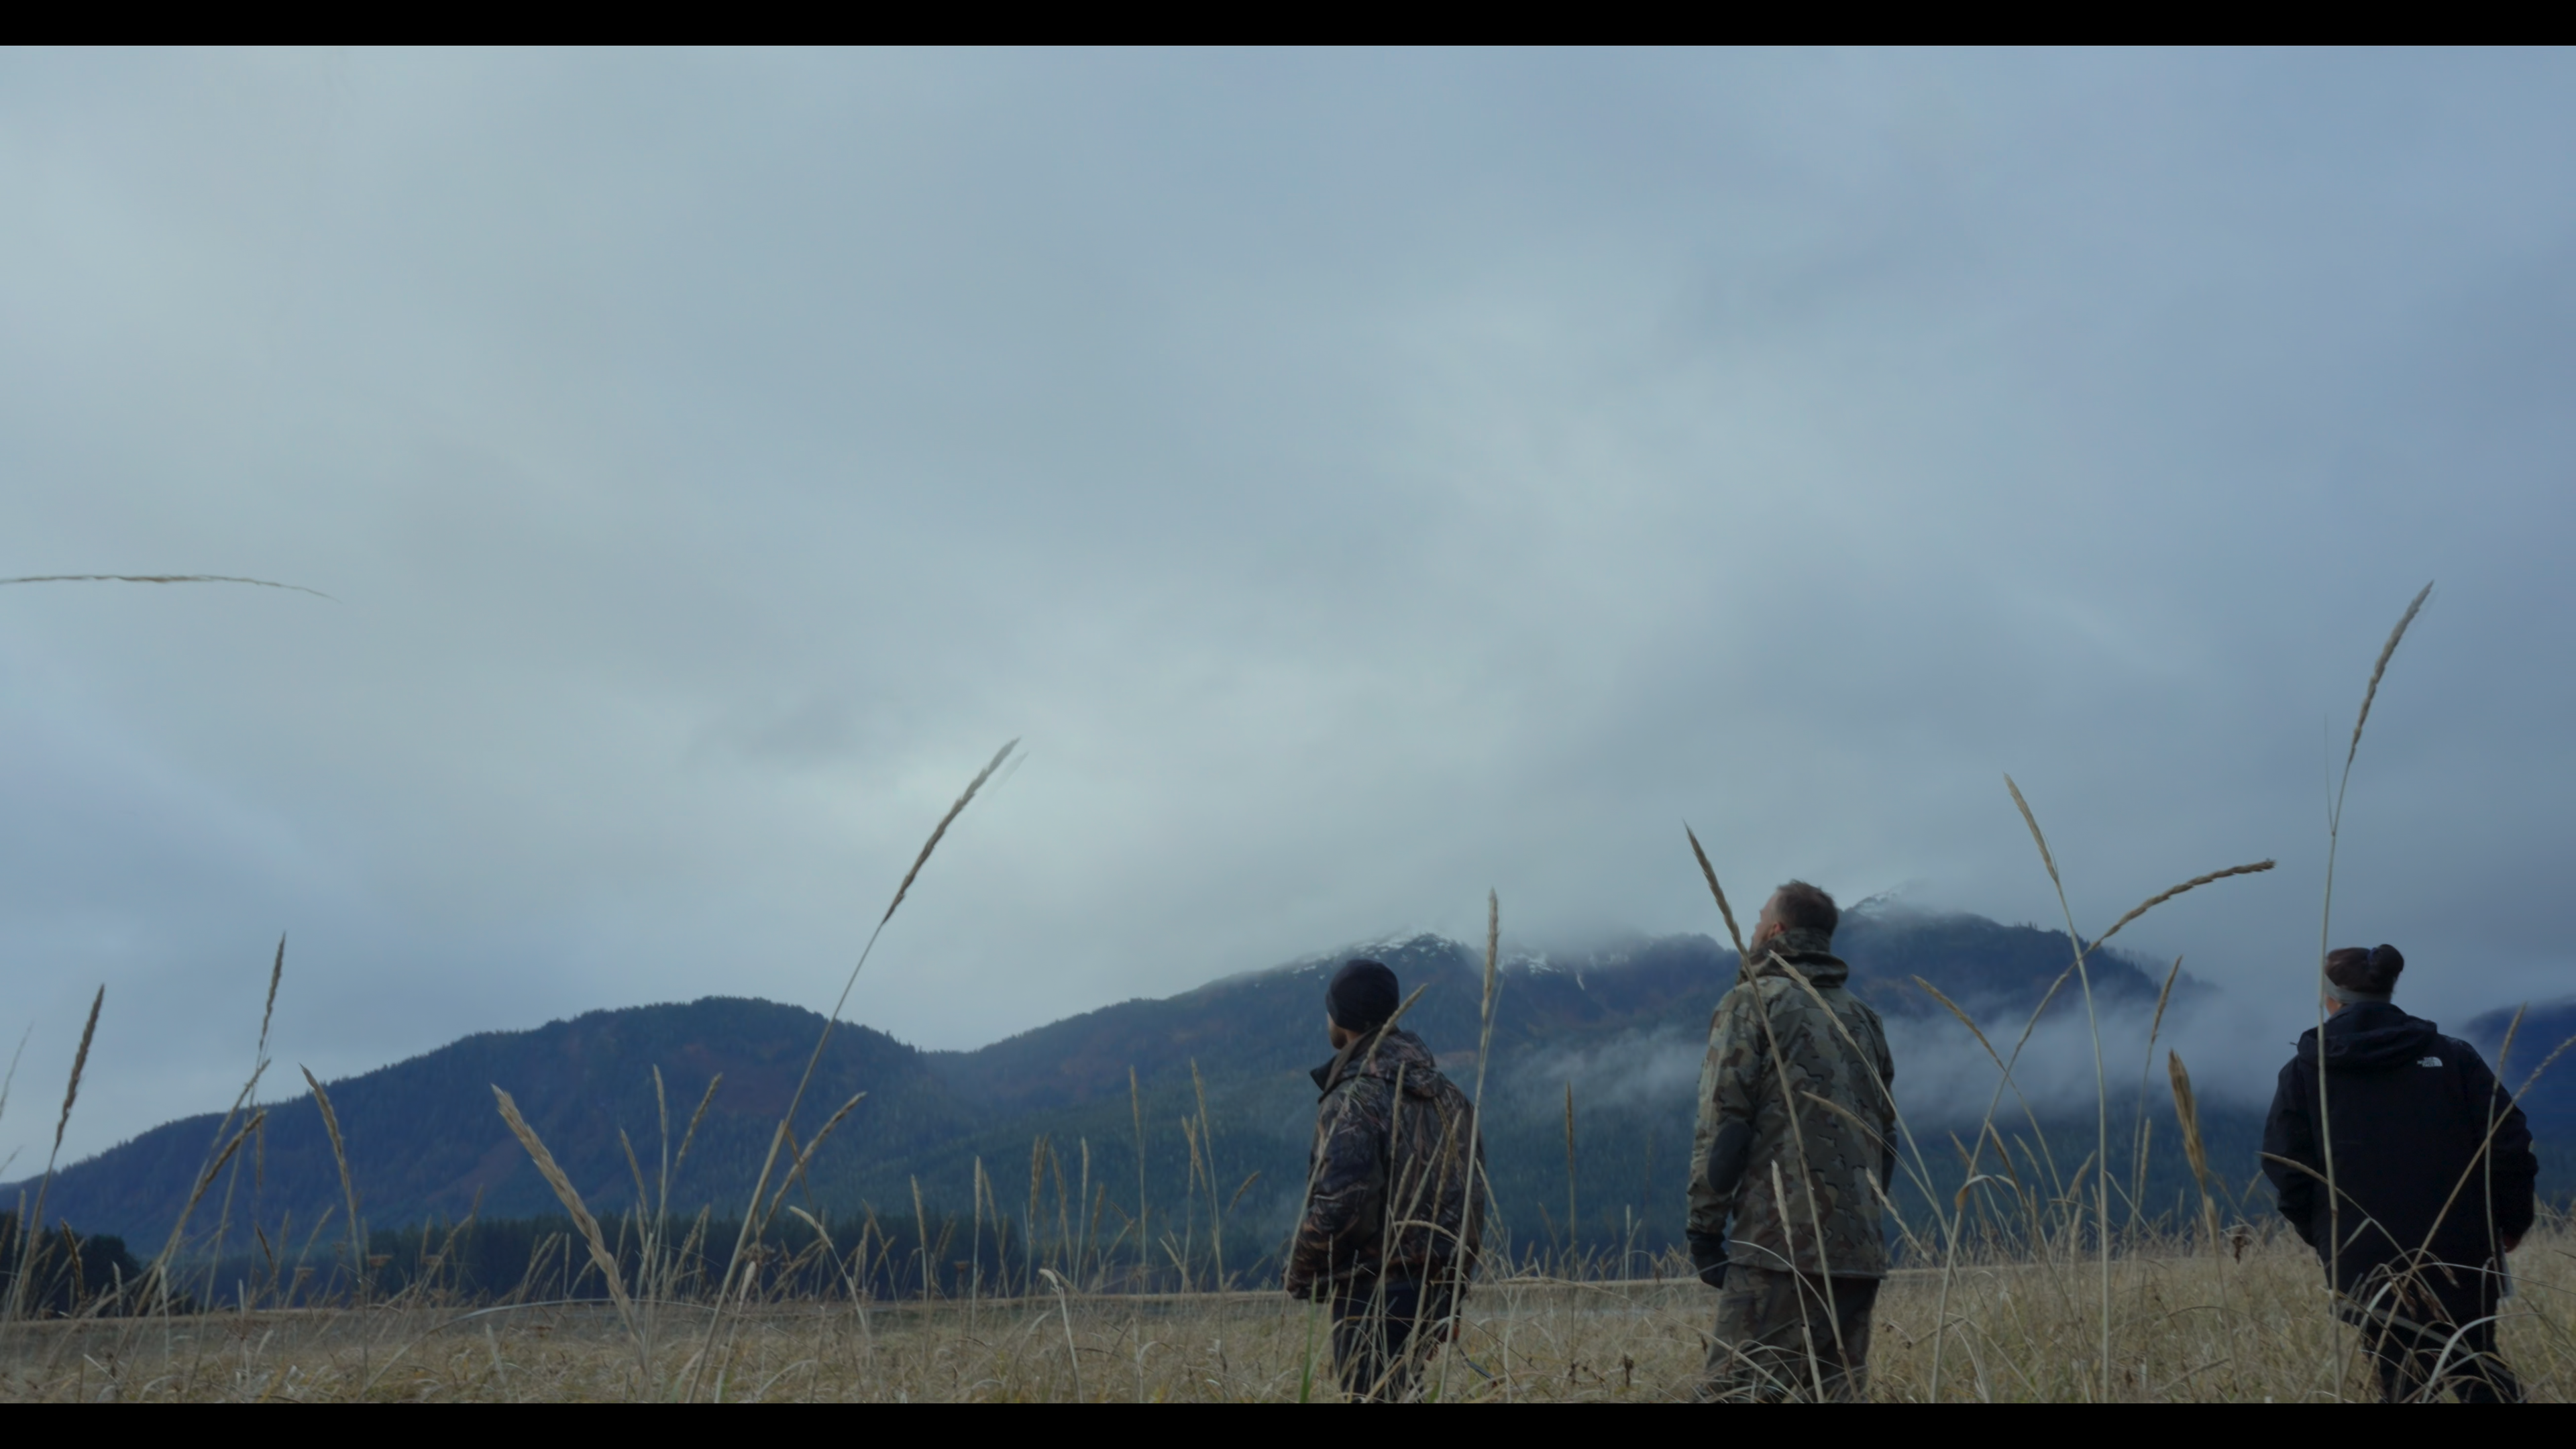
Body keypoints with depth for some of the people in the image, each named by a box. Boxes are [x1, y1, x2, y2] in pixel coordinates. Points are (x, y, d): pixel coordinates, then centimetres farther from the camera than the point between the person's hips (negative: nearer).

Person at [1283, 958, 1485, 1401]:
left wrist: (1299, 1272, -4)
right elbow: (1471, 1195, 13)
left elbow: (1339, 1205, -21)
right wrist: (1451, 1287, 19)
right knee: (1401, 1398, 17)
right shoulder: (1445, 1093, 10)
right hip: (1434, 1292, 8)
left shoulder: (1354, 1100, -15)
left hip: (1374, 1294, -8)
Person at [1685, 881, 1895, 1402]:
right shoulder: (1862, 1016, 18)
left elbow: (1723, 1124, -9)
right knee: (1835, 1393, 11)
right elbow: (1886, 1134, 19)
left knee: (1736, 1394, -6)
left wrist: (1705, 1227, -6)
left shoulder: (1753, 1002, -1)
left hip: (1779, 1243, -7)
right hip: (1859, 1250, 7)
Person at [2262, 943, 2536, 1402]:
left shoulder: (2304, 1071, 0)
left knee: (2402, 1383, 10)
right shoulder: (2450, 1055, 3)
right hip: (2459, 1254, 1)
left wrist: (2321, 1234, 10)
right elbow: (2507, 1142, -5)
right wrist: (2511, 1220, 8)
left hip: (2364, 1259, -1)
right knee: (2481, 1373, 14)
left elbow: (2286, 1167, -4)